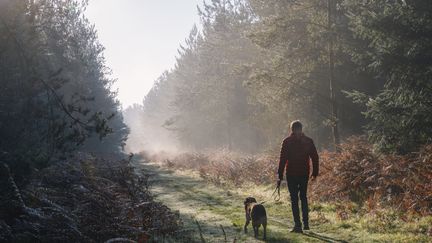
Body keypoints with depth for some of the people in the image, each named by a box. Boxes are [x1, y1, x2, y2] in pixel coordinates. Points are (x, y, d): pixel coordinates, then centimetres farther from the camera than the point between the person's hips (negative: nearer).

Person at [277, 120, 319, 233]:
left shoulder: (287, 142, -5)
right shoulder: (308, 141, 3)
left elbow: (282, 159, -8)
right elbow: (315, 158, 4)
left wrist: (280, 176, -5)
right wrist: (315, 173, 12)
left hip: (291, 174, -3)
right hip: (304, 174, 3)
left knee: (294, 199, 2)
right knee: (303, 197, 18)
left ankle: (298, 225, -3)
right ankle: (306, 223, 17)